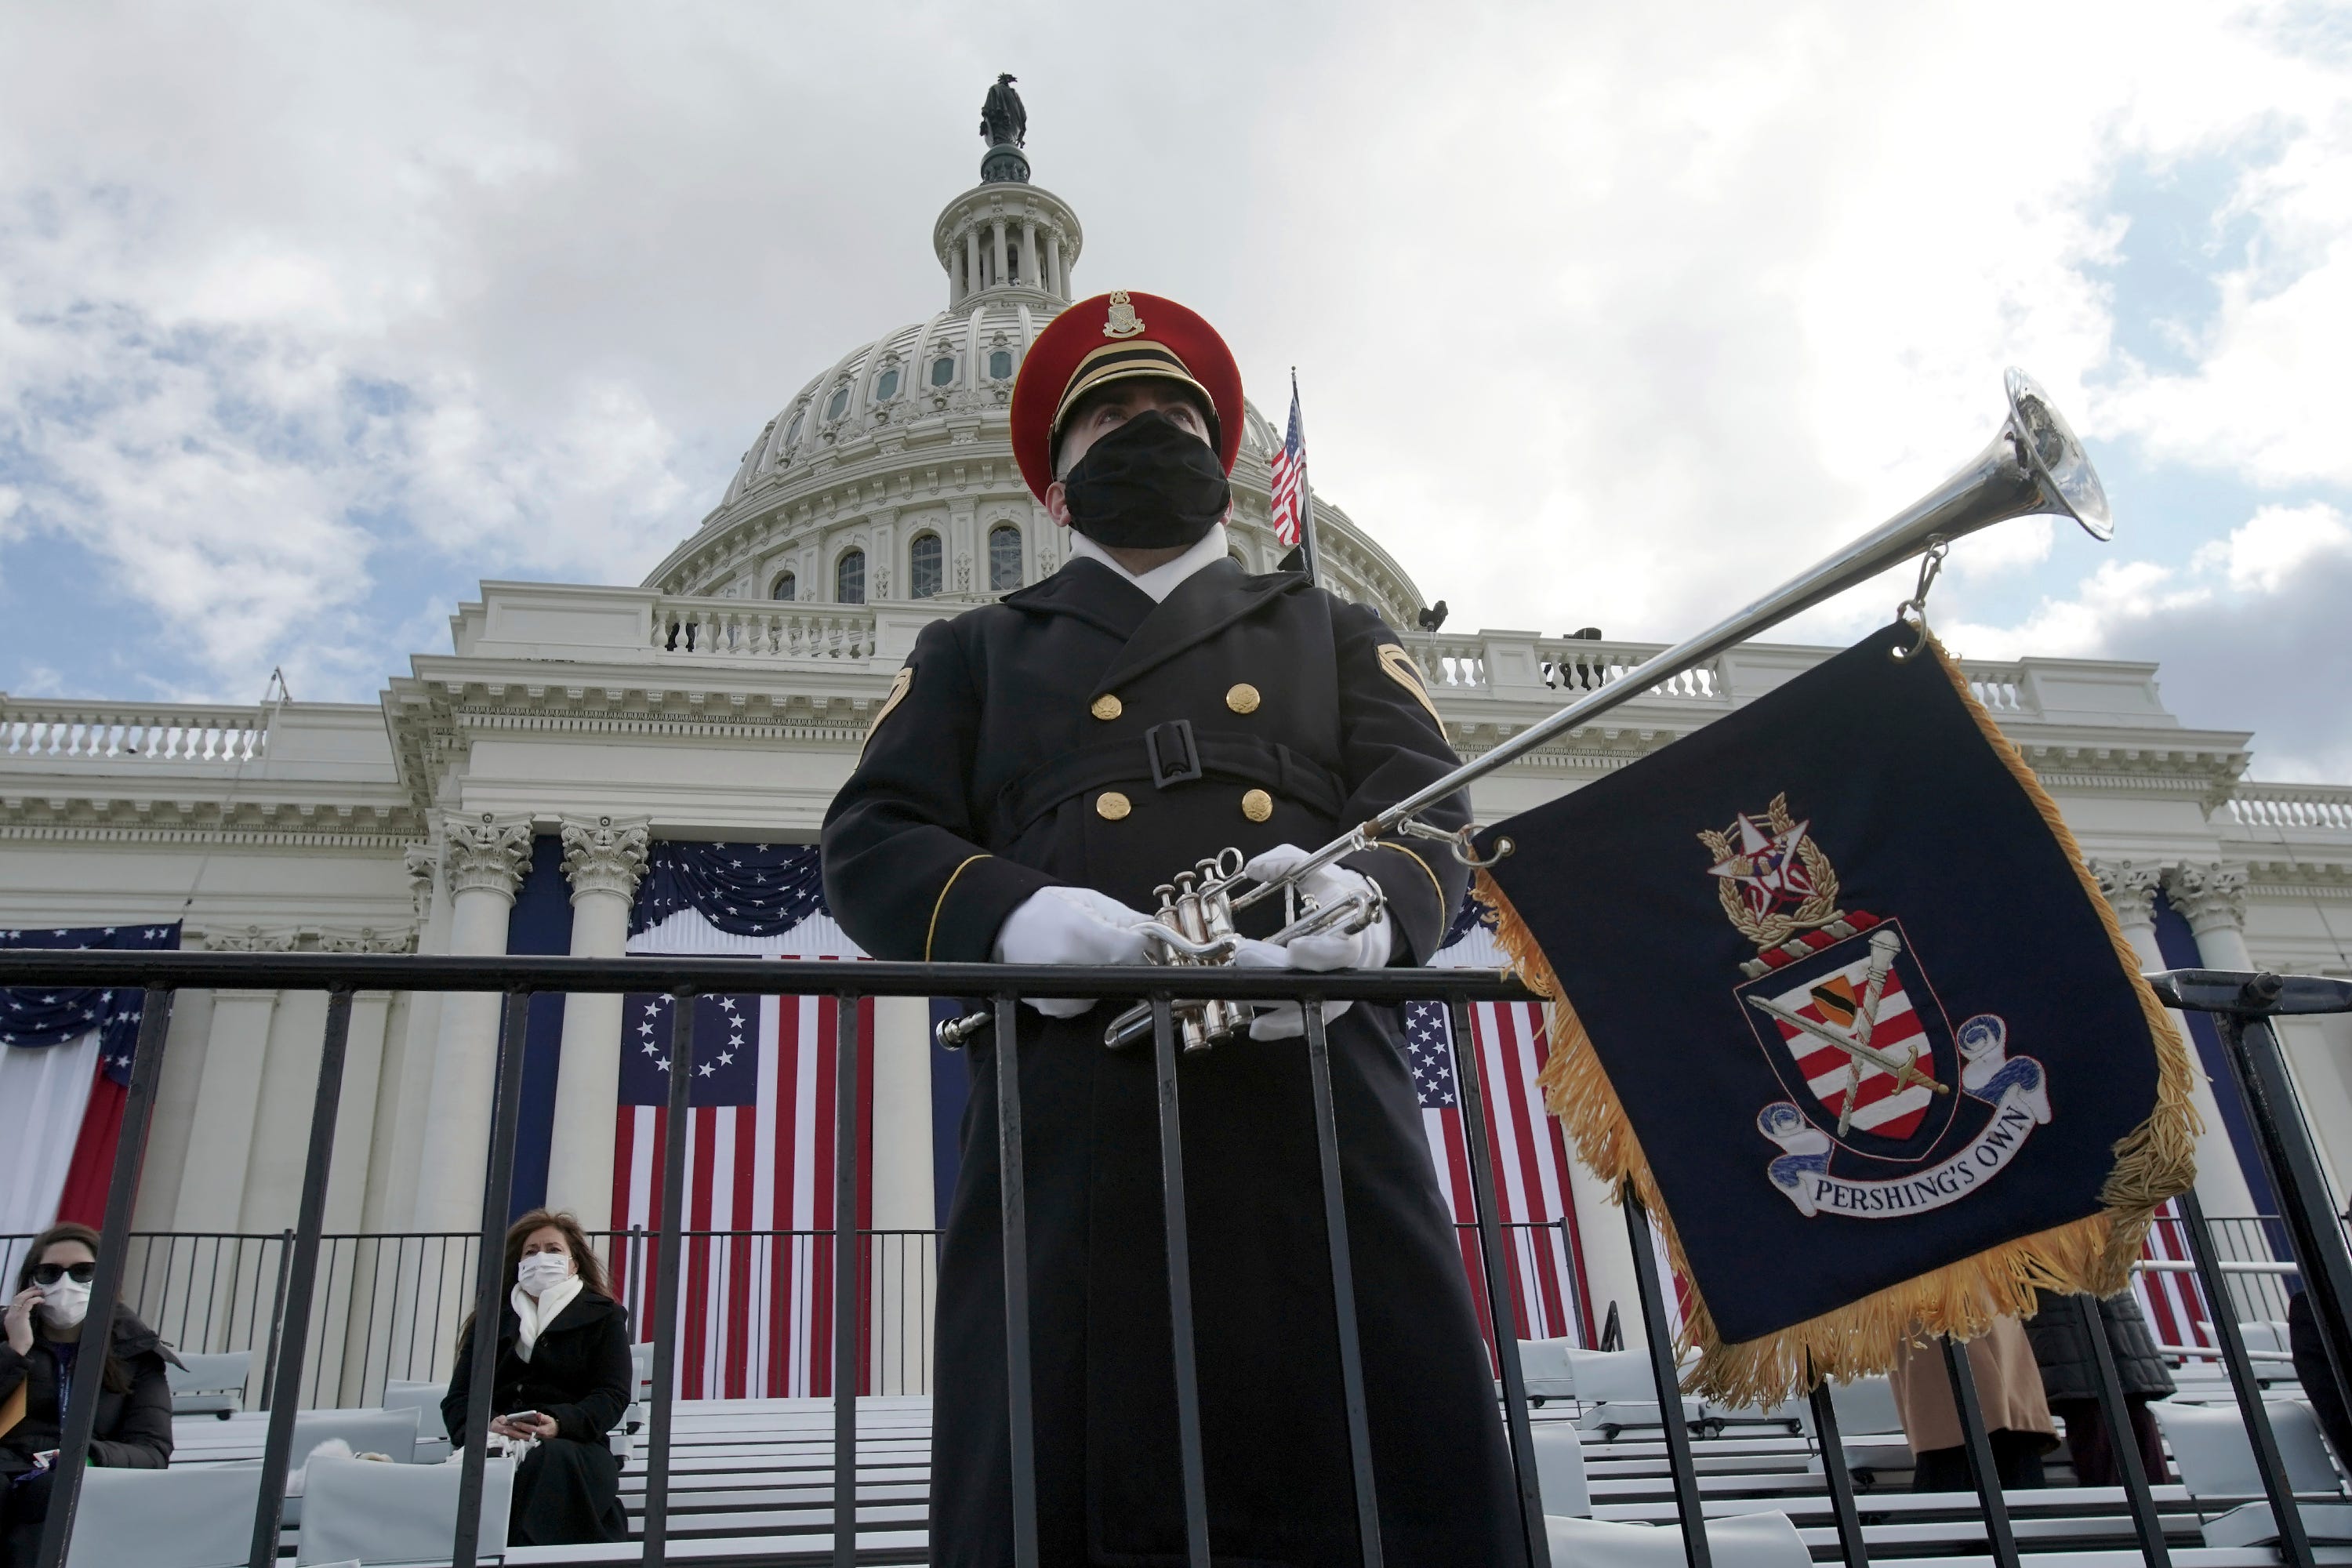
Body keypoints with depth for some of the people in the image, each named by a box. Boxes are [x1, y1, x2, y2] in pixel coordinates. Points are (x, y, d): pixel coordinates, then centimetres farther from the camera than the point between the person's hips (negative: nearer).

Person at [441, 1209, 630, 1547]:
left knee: (547, 1460, -38)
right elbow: (458, 1399, 13)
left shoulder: (603, 1317, 16)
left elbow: (613, 1395, 3)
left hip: (571, 1447, -2)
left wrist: (559, 1424, -18)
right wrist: (484, 1426, -12)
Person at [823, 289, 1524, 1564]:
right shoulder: (975, 654, 25)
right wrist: (1017, 914, -11)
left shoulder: (1338, 636, 27)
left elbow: (1429, 820, 13)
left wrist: (1367, 900, -14)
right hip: (1072, 1119, 0)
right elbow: (870, 842, 12)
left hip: (1319, 1100, 1)